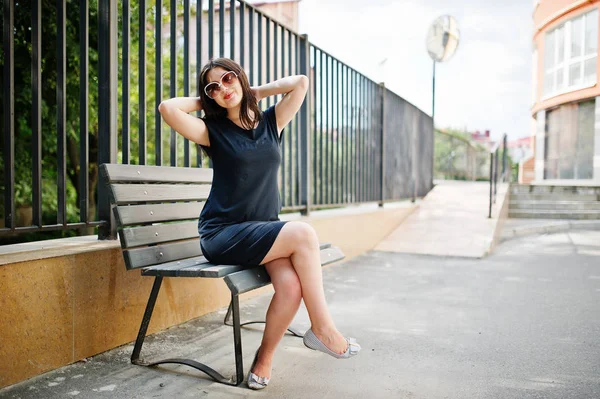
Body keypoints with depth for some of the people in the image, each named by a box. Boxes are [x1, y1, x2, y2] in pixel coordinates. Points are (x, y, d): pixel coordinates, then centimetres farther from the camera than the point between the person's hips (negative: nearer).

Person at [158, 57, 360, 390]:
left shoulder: (271, 122, 14)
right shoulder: (213, 131, 3)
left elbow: (300, 82, 12)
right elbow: (167, 108, -13)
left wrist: (255, 92, 15)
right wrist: (204, 101, 4)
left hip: (264, 231, 4)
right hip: (223, 235, -4)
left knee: (291, 286, -27)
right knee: (303, 234, -27)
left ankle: (264, 359, -5)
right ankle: (322, 328, -13)